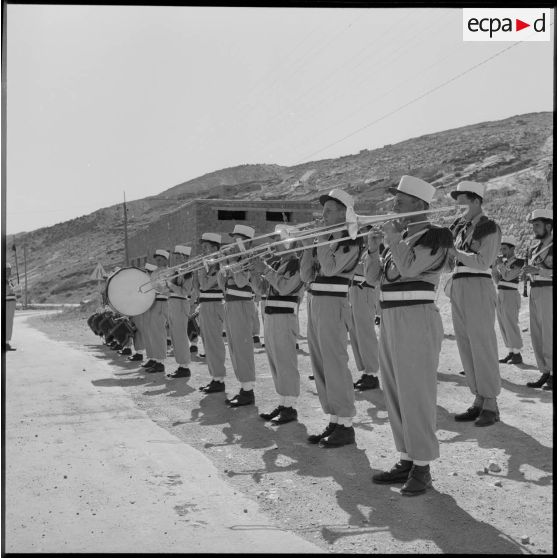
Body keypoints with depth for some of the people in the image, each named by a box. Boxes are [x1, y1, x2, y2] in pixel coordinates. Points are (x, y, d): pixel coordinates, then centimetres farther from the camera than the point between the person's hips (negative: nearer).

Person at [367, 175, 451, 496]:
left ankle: (423, 469, 3)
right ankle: (407, 460, 21)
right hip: (390, 322, 8)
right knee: (396, 396, 11)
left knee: (416, 396, -6)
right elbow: (373, 278, 15)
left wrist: (393, 238, -10)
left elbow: (409, 269, -23)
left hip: (417, 321, -8)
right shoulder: (399, 237, 16)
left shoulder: (435, 235, -7)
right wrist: (374, 249, -1)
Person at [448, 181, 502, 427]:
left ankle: (491, 405, 2)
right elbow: (451, 258, 15)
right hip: (458, 288, 7)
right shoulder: (460, 227, 16)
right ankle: (479, 400, 16)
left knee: (482, 346, -4)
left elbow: (483, 261, -14)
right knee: (466, 347, 8)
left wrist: (454, 251, -17)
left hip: (478, 287, -7)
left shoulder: (488, 227, -4)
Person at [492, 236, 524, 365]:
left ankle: (518, 355, -3)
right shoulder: (505, 262, 16)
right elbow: (498, 281, 14)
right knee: (504, 327, 8)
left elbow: (508, 276, -20)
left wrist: (500, 264, -8)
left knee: (511, 326, -8)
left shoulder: (518, 262, -8)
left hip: (511, 297, -8)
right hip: (500, 296, 8)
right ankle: (510, 353, 14)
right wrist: (494, 266, 3)